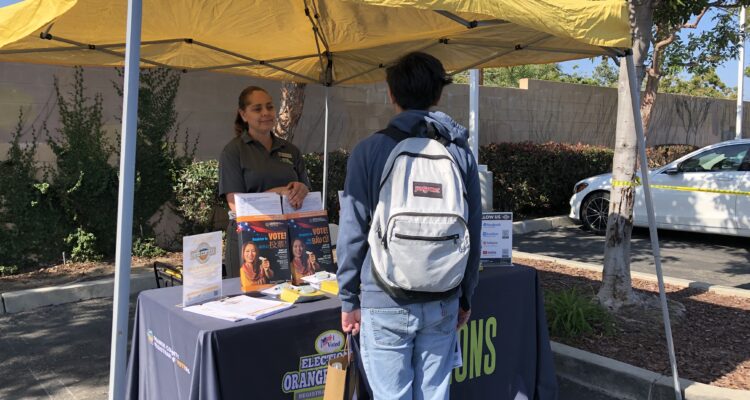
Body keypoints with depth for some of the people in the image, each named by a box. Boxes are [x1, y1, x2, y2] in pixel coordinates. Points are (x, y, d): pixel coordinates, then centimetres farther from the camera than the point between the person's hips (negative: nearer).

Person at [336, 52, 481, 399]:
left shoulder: (370, 151, -8)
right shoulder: (460, 152, 1)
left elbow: (352, 233, -8)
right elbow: (473, 234, 4)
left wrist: (348, 299, 3)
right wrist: (465, 297, 15)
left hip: (385, 304, -3)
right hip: (442, 303, 3)